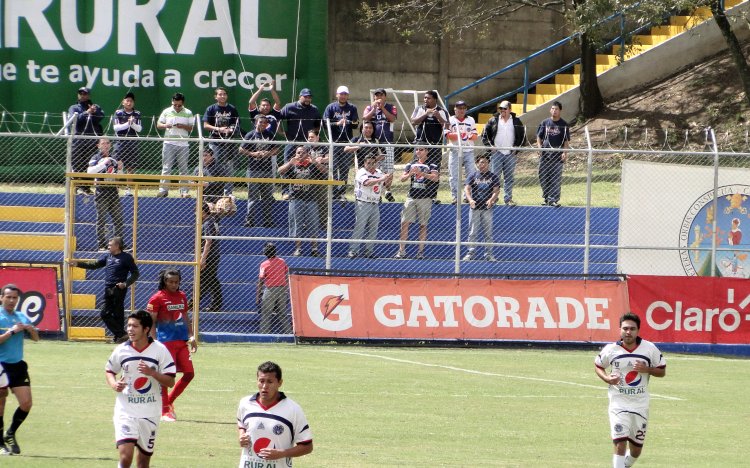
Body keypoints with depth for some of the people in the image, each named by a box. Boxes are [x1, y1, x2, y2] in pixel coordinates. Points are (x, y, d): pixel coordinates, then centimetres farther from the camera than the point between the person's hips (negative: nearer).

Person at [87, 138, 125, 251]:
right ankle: (101, 245, -1)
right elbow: (90, 171, -21)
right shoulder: (96, 158, -3)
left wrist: (119, 169, 3)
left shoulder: (113, 159, 15)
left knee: (118, 219, 4)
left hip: (113, 191, 6)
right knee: (101, 220, -4)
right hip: (101, 191, -6)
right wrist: (104, 163, -25)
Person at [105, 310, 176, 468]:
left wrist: (152, 372, -22)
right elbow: (109, 371, 16)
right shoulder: (121, 350, -2)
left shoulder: (160, 350, -5)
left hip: (150, 412, 1)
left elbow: (170, 382, -4)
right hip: (126, 411, -1)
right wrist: (114, 385, -6)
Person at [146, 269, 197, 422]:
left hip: (182, 341, 6)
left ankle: (169, 401, 20)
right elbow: (151, 322, -7)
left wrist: (191, 336, 16)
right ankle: (165, 411, 1)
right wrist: (155, 342, -15)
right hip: (166, 342, -6)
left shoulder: (182, 296, 13)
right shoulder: (157, 298, -6)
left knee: (189, 373, 2)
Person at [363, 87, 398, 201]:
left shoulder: (391, 108, 7)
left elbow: (393, 118, -11)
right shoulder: (369, 108, 9)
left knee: (388, 168, 0)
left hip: (387, 142, -1)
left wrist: (382, 108, -13)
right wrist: (374, 108, -12)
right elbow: (365, 118, -7)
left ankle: (387, 191, 12)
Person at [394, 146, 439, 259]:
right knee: (405, 223, -6)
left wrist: (422, 173, -30)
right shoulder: (411, 165, 12)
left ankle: (421, 250, 7)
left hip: (425, 198, -3)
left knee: (423, 225, 1)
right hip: (411, 197, 3)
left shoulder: (431, 165, 1)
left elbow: (435, 178, -16)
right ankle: (402, 250, -4)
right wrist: (409, 174, -19)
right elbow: (402, 178, 4)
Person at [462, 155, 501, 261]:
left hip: (487, 208, 0)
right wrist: (470, 200, -24)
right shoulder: (472, 176, 5)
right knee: (473, 232, 1)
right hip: (475, 207, 0)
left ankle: (488, 254, 7)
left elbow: (496, 190, -3)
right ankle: (470, 253, 6)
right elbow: (467, 189, -5)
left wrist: (491, 200, -24)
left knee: (488, 232, 2)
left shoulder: (493, 177, 5)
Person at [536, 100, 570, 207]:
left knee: (556, 178, -6)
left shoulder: (563, 125, 4)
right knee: (543, 177, 6)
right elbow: (539, 137, 13)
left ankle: (553, 200, -6)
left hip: (558, 155, -2)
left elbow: (566, 141, 4)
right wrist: (540, 147, -3)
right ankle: (546, 198, 20)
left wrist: (565, 152, -8)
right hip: (545, 154, 2)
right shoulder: (545, 123, 9)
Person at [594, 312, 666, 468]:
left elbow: (662, 371, 5)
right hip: (618, 404, -2)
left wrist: (647, 369, -16)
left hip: (640, 404, 2)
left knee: (636, 450, 13)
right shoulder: (611, 350, -6)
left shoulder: (650, 349, -5)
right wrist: (606, 378, -9)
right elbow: (598, 365, 12)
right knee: (620, 444, -17)